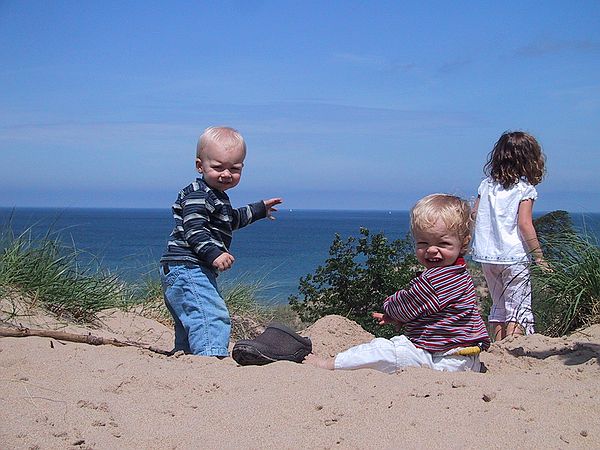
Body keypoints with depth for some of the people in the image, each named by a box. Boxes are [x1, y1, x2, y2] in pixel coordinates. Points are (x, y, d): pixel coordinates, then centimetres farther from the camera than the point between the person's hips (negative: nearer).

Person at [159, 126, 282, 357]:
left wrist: (260, 209, 46)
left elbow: (232, 219, 38)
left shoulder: (216, 196, 20)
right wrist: (214, 253, -34)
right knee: (212, 317, -23)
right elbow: (194, 230, -23)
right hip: (188, 268, -11)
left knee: (189, 325, 19)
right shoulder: (197, 195, -13)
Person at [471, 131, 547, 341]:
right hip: (514, 257, -5)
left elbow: (474, 218, 7)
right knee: (518, 308, -1)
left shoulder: (486, 185, 8)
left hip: (487, 256, 5)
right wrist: (538, 255, -9)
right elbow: (524, 224, -14)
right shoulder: (524, 189, -6)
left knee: (498, 307, 17)